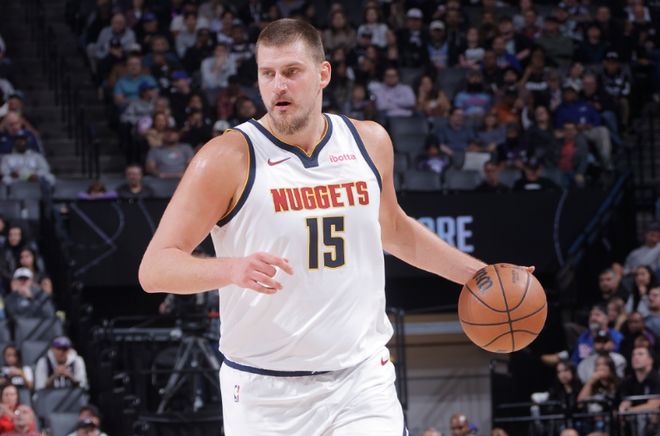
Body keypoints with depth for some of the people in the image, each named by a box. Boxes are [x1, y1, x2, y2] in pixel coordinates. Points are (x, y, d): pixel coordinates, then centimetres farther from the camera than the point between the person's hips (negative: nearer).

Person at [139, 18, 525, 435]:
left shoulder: (369, 141, 6)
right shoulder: (228, 159, -10)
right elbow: (154, 268, -13)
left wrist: (475, 273, 22)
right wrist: (232, 268, -31)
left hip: (362, 380, 3)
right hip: (265, 392, -2)